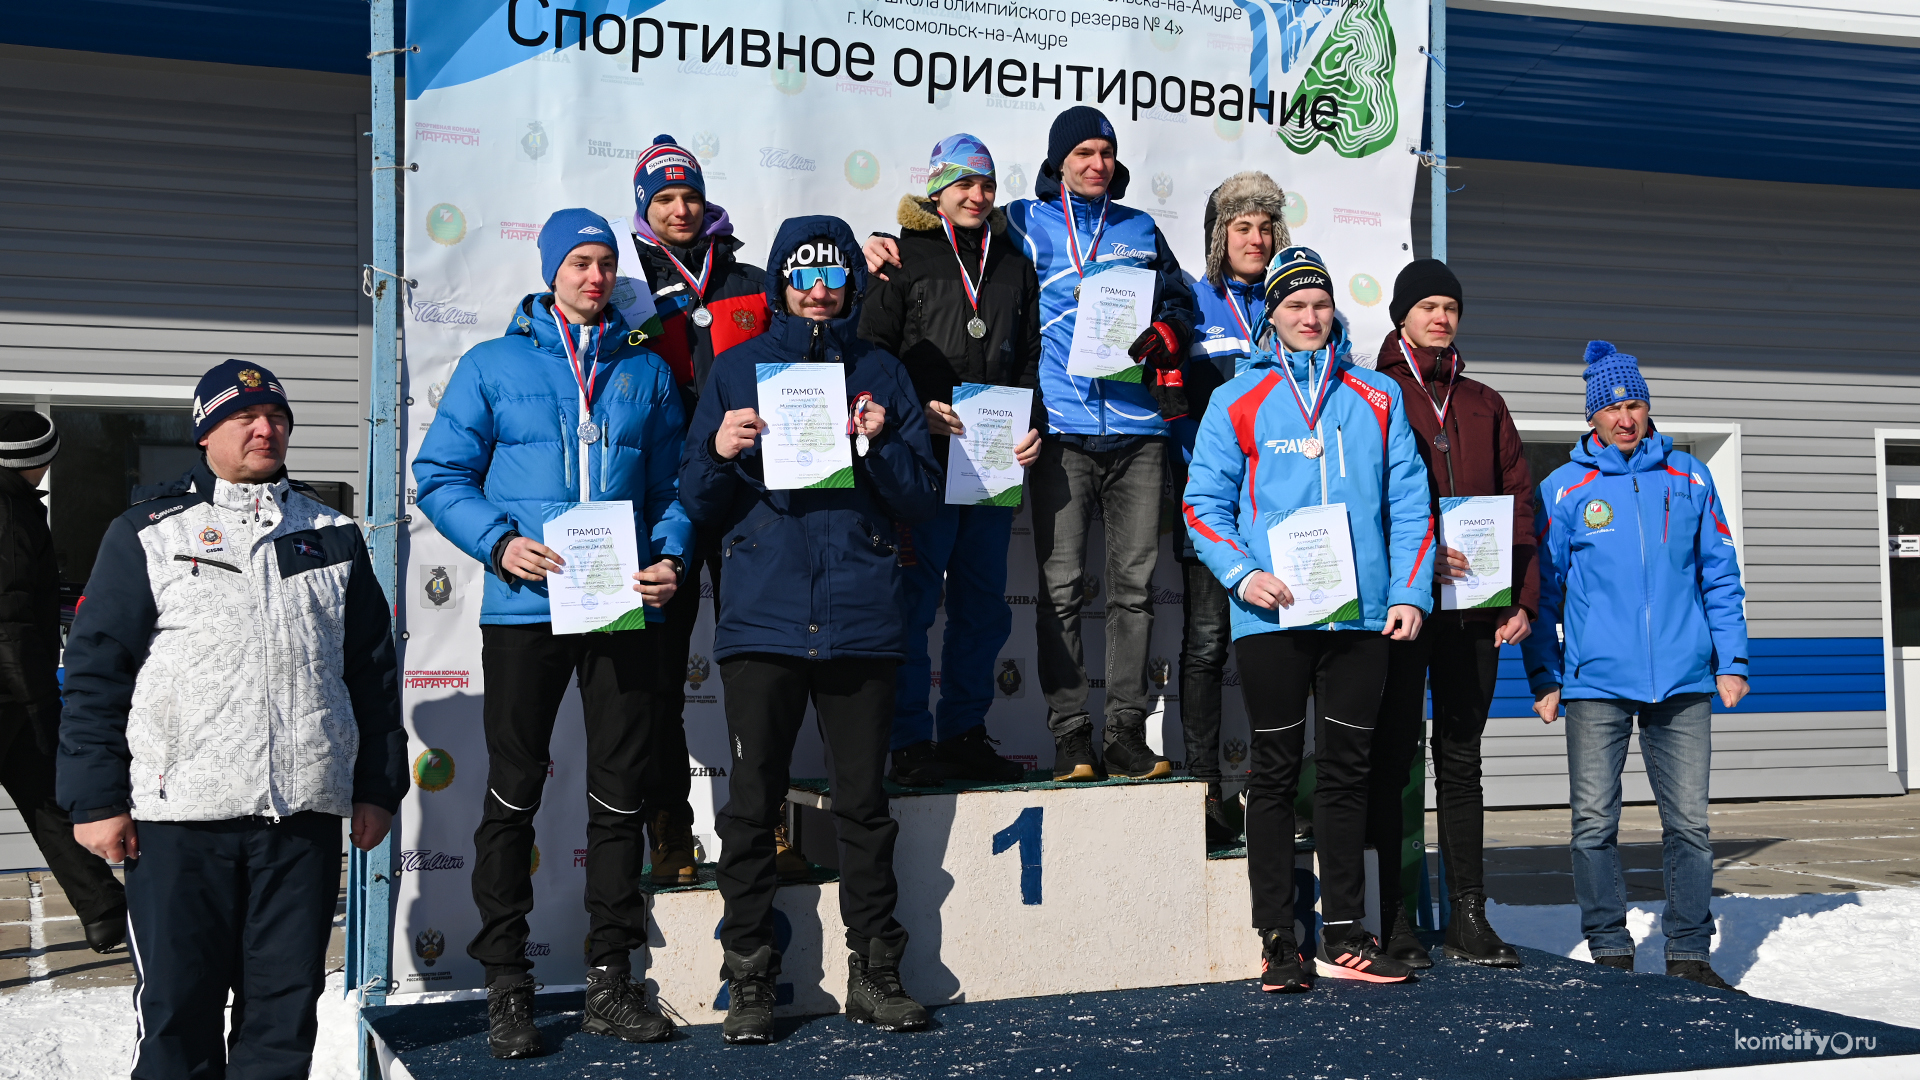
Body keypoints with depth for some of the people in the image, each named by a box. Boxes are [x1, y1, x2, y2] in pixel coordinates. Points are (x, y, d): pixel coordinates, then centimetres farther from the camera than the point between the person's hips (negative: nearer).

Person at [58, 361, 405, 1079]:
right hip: (179, 812, -2)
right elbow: (95, 672, 3)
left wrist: (377, 788, 11)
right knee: (176, 1001, 3)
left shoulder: (334, 537, 15)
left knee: (287, 998, 7)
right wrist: (96, 799, -4)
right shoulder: (145, 536, 6)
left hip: (306, 812, 2)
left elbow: (374, 670, 16)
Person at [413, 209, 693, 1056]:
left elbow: (672, 485, 13)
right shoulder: (493, 365, 6)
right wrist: (499, 543, -13)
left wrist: (671, 557, -5)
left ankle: (611, 978, 16)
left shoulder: (646, 372, 13)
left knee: (621, 794, 6)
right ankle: (506, 981, 13)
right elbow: (441, 475, 2)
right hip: (525, 607, -2)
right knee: (514, 793, 3)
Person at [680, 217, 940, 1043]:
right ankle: (748, 982, 10)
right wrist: (720, 453, -12)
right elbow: (699, 504, 8)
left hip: (859, 620, 1)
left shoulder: (881, 374, 12)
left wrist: (878, 446, -10)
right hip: (762, 621, 0)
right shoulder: (738, 369, 10)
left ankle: (875, 974, 16)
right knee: (753, 805, 1)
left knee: (864, 804, 5)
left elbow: (923, 500, 8)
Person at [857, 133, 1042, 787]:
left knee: (983, 603, 9)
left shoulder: (1014, 267, 17)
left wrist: (1031, 426, 3)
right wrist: (918, 410, -15)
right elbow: (873, 351, -1)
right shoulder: (904, 259, 3)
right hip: (923, 458, -5)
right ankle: (911, 744, 3)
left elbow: (1029, 361, 19)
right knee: (915, 599, -4)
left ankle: (966, 735, 19)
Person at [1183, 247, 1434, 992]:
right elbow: (1204, 502, 2)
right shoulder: (1238, 400, 5)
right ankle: (1276, 938, 9)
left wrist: (1409, 592, -1)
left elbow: (1408, 501, 9)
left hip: (1360, 615, 2)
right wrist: (1243, 573, -13)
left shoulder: (1376, 399, 11)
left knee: (1347, 771, 7)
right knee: (1275, 774, 2)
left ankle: (1342, 935, 14)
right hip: (1272, 617, -2)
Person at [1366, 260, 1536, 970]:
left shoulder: (1485, 404, 17)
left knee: (1462, 758, 9)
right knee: (1392, 757, -2)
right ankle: (1391, 922, 3)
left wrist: (1524, 599, 4)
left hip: (1474, 607, 4)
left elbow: (1519, 506, 13)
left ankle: (1468, 918, 13)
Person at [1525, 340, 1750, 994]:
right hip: (1596, 681, -1)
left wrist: (1731, 660, 5)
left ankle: (1689, 951, 12)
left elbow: (1720, 575, 12)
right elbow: (1542, 591, 7)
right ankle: (1609, 950, 11)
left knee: (1689, 821, 2)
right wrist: (1545, 678, 1)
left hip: (1682, 681, 1)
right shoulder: (1563, 490, 5)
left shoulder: (1690, 479, 11)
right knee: (1594, 823, 0)